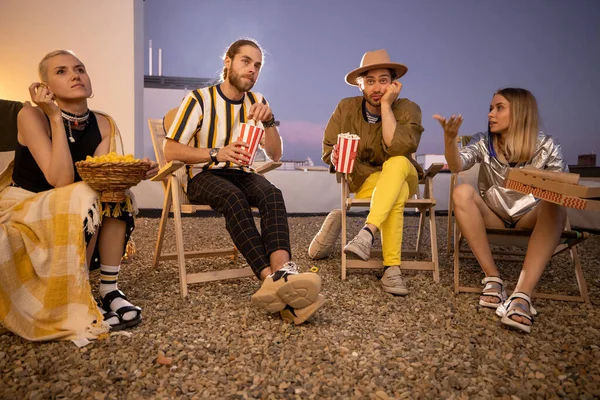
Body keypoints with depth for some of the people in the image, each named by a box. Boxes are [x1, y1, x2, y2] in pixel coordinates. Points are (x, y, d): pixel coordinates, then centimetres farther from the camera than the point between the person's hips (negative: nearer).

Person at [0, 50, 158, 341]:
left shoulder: (103, 125, -4)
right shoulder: (31, 115, -18)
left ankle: (109, 290, -15)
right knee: (84, 195, -31)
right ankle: (73, 305, -19)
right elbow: (60, 181, -28)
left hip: (73, 214, 5)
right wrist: (55, 117, -27)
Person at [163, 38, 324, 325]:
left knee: (272, 195, -31)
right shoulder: (199, 99, -3)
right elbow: (170, 151, -8)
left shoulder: (256, 102, 11)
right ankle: (273, 277, -49)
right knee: (233, 197, -38)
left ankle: (282, 273, -53)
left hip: (241, 174, 4)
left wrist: (268, 120, -10)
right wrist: (216, 153, -23)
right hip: (203, 176, -3)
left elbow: (275, 154, 8)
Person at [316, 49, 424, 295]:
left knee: (397, 163, -37)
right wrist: (337, 158, -28)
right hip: (364, 179, 0)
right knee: (396, 196, -35)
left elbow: (398, 149, -29)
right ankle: (392, 268, -34)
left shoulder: (408, 109, -11)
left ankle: (367, 233, -45)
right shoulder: (346, 108, -5)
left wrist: (386, 105, -25)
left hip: (402, 175, 0)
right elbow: (328, 150, -4)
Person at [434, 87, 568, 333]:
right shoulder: (483, 142, -1)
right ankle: (492, 278, -26)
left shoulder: (546, 146, -3)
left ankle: (522, 295, -43)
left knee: (555, 204, -33)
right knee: (462, 192, -28)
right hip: (492, 216, 1)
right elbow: (456, 167, -18)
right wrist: (449, 138, -37)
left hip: (529, 218, 0)